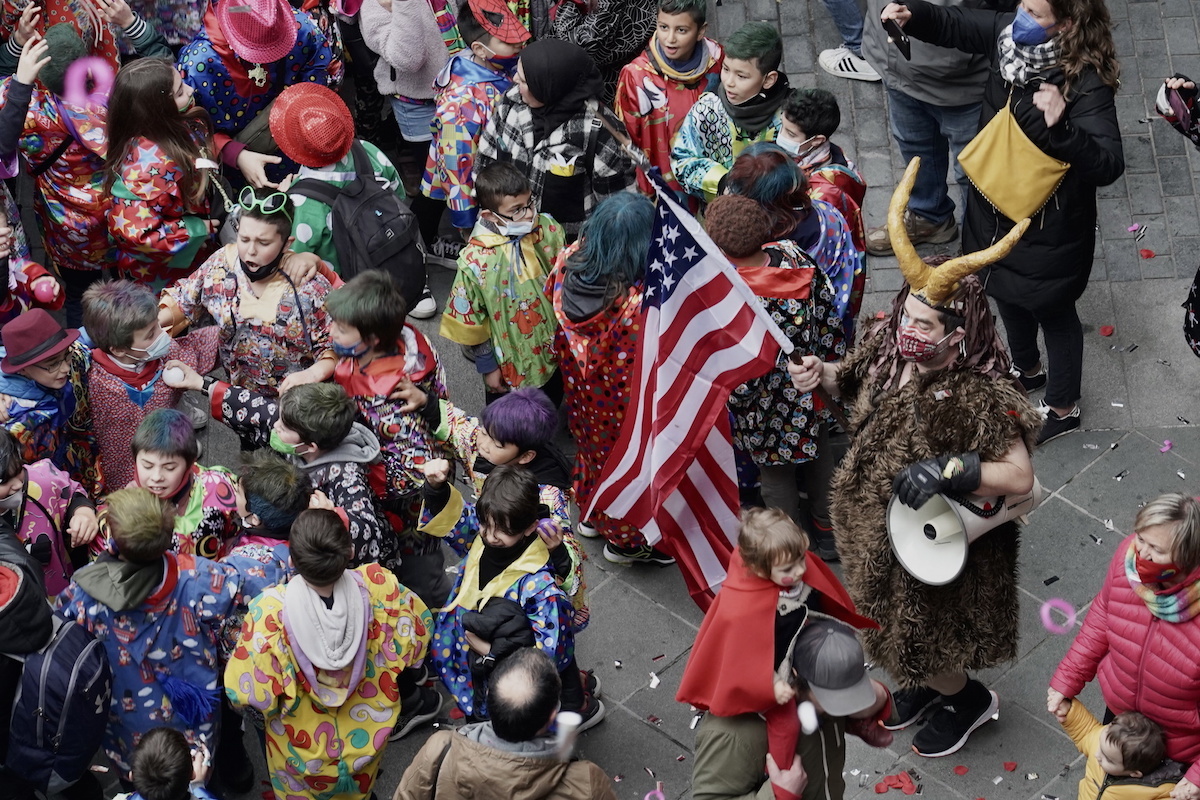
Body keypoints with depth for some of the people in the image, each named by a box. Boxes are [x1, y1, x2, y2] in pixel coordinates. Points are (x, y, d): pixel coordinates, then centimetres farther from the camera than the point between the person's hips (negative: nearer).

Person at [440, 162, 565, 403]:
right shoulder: (476, 260, -26)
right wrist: (487, 365, -6)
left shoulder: (549, 230, -15)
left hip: (553, 352, 3)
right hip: (510, 367, -3)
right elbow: (469, 321, -14)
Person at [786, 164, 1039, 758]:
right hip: (877, 526, 7)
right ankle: (924, 684, 59)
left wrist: (948, 469, -43)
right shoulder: (890, 349, -16)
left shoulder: (980, 396, -34)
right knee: (894, 619, 30)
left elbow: (1020, 476, -31)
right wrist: (822, 375, -15)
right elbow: (855, 381, 6)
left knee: (925, 636, 15)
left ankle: (967, 698, 47)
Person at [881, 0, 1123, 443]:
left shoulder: (1086, 82, -34)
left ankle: (1063, 408, 42)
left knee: (1053, 312, 17)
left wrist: (1062, 127, -56)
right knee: (1007, 294, 30)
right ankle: (1027, 369, 59)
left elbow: (1108, 165, -40)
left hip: (1050, 227, -7)